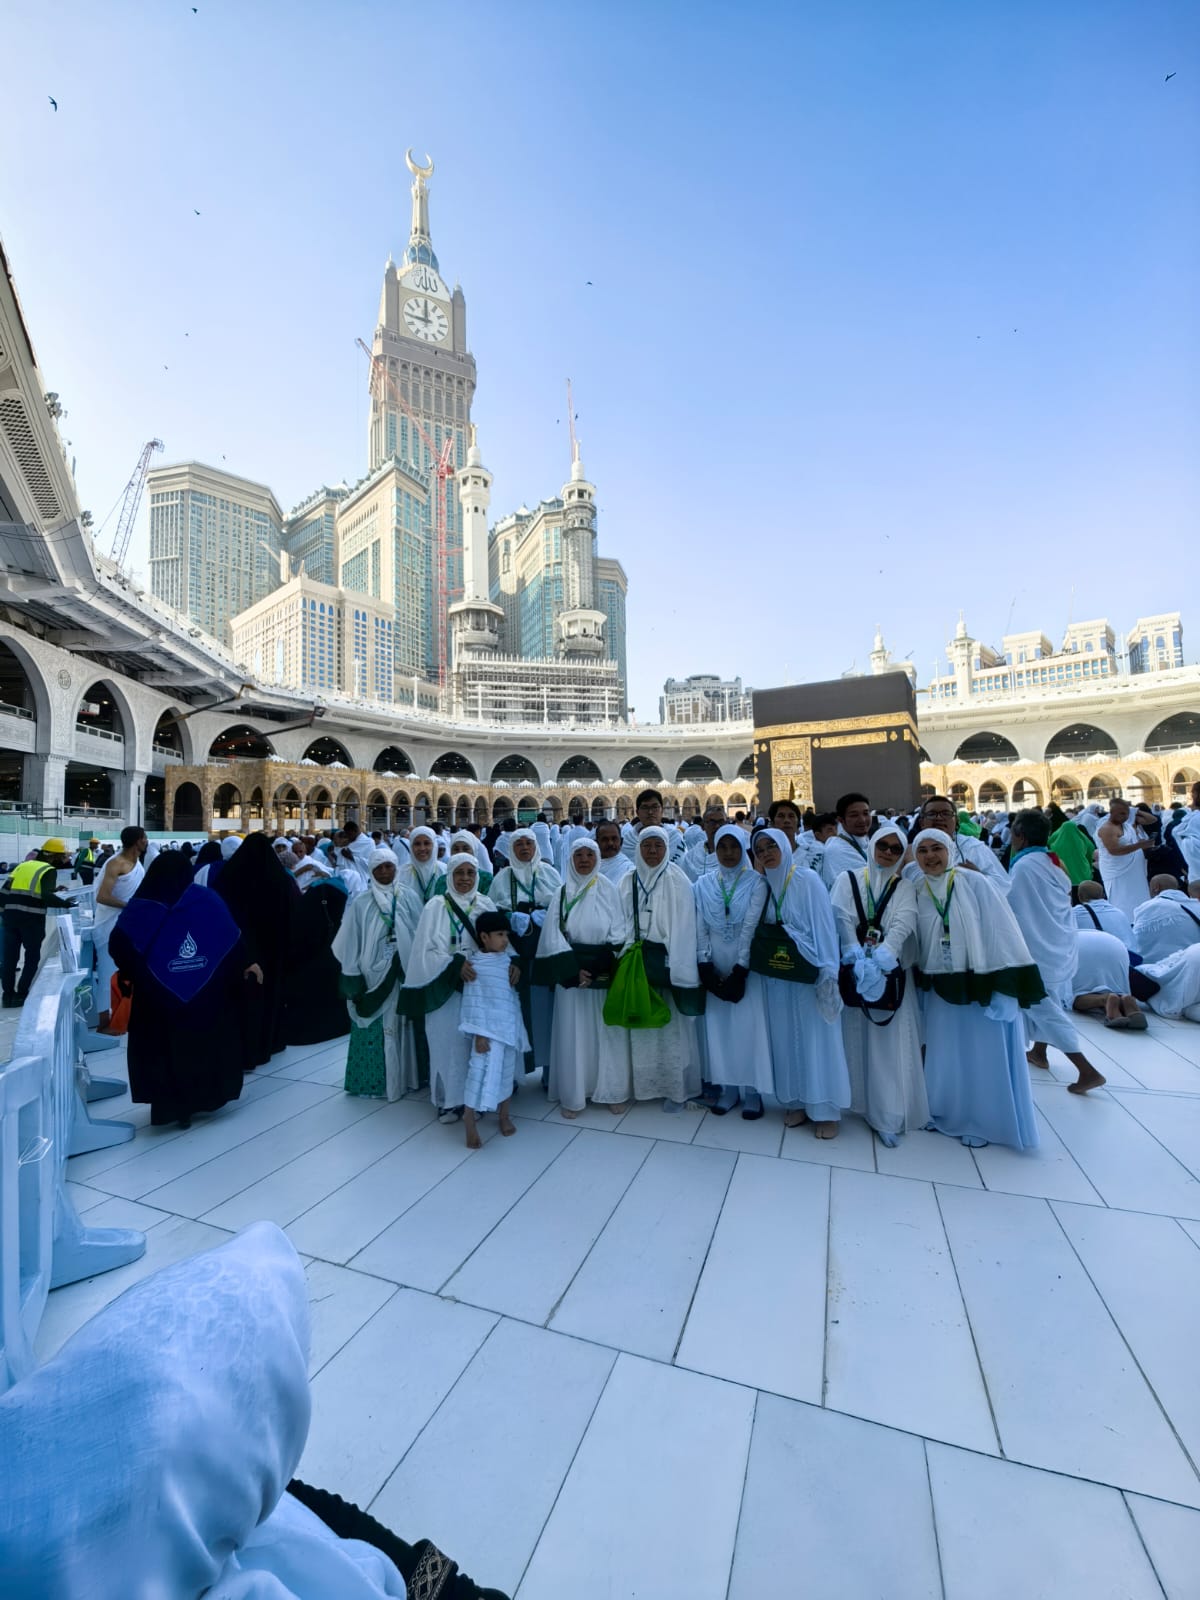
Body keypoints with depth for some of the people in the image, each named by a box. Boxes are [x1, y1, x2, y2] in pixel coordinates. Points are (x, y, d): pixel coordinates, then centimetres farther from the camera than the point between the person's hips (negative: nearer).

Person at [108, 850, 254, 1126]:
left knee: (162, 1047, 15)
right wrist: (248, 964, 6)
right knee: (203, 1042, 19)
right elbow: (233, 937, -7)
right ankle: (205, 1097, 31)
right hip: (206, 993, 1)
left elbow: (117, 944, -15)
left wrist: (128, 972, 4)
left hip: (156, 998, -1)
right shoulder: (207, 899, -5)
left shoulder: (140, 906, -5)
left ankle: (169, 1107, 21)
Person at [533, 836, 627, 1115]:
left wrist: (610, 967, -16)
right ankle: (572, 1095, 20)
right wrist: (574, 970, -14)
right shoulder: (562, 892, 1)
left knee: (608, 1031, 7)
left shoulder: (609, 890, 0)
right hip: (571, 969, 0)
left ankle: (612, 1091, 23)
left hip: (604, 970, 0)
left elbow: (618, 931, -3)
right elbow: (553, 936, -5)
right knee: (573, 1032, 6)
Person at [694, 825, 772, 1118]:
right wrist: (705, 966, -8)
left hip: (745, 965, -2)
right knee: (719, 1025, 8)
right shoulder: (704, 884, 3)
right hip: (715, 965, 3)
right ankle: (727, 1087, 21)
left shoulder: (756, 881, -5)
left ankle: (752, 1091, 16)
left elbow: (750, 927, -11)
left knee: (749, 1025, 1)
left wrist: (739, 970, -15)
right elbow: (700, 928, 0)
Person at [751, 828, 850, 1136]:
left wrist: (827, 971, -16)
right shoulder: (765, 884, 6)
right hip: (778, 975, 5)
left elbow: (823, 924, -12)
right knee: (786, 1038, 11)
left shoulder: (807, 879, -9)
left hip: (808, 973, -5)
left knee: (816, 1038, 3)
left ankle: (825, 1110, 17)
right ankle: (795, 1102, 26)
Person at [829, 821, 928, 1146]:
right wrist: (858, 959, -19)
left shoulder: (906, 887, 8)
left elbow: (902, 926, -7)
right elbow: (842, 920, -6)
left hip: (890, 972, 0)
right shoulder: (848, 880, 6)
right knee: (855, 1038, 7)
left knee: (889, 1044, 1)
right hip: (854, 969, 0)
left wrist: (879, 960, -22)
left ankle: (887, 1116, 8)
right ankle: (856, 1101, 23)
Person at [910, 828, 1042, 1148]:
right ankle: (947, 1114, 33)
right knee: (946, 1055, 15)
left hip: (981, 983, -4)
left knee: (983, 1056, 9)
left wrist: (1007, 982, -16)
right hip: (941, 988, 4)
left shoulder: (975, 883, -11)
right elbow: (914, 942, 7)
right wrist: (919, 982, 5)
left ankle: (983, 1121, 27)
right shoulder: (917, 893, 1)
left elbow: (1001, 930, -13)